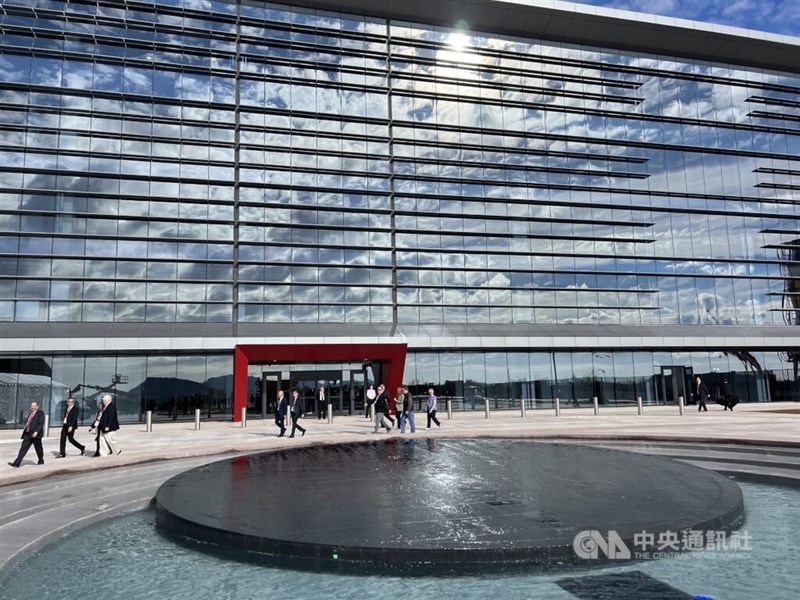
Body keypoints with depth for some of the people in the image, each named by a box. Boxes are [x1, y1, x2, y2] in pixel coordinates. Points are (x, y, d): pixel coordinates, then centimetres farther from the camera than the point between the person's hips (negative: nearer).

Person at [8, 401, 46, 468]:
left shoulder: (41, 413, -6)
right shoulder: (30, 413, 16)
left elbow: (41, 424, -14)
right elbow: (26, 422, 21)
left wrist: (36, 432, -24)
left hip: (35, 434, -6)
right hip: (28, 434, 6)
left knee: (38, 448, 7)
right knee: (23, 448, -2)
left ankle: (41, 461, 25)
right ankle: (16, 463, -7)